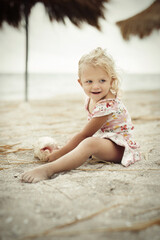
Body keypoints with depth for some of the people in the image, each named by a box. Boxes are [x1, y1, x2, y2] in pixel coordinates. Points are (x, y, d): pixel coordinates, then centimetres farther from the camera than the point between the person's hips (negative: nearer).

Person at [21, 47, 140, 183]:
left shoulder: (107, 106, -25)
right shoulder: (92, 98, 4)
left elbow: (84, 134, -23)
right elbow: (89, 131, 14)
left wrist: (58, 153, -20)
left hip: (119, 147, -12)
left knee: (90, 143, -37)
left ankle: (48, 169, -51)